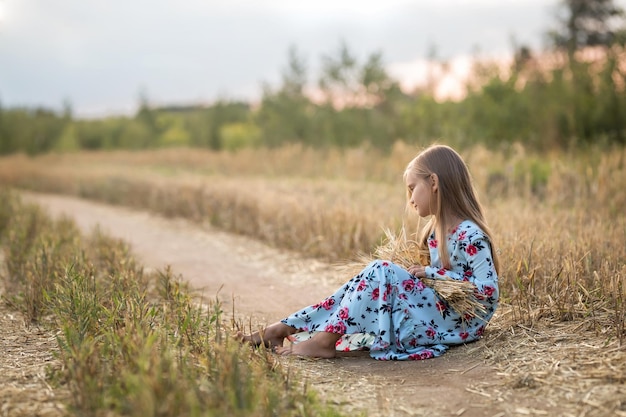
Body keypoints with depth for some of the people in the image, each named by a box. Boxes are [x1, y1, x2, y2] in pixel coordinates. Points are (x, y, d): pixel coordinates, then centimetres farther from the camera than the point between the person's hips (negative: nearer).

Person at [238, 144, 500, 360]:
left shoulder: (470, 235, -17)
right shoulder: (438, 229, 10)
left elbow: (488, 290, -22)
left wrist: (432, 273, -18)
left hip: (458, 325, -8)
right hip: (436, 315, 9)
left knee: (381, 272, -21)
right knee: (368, 282, -4)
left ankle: (325, 340, -18)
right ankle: (283, 328, -5)